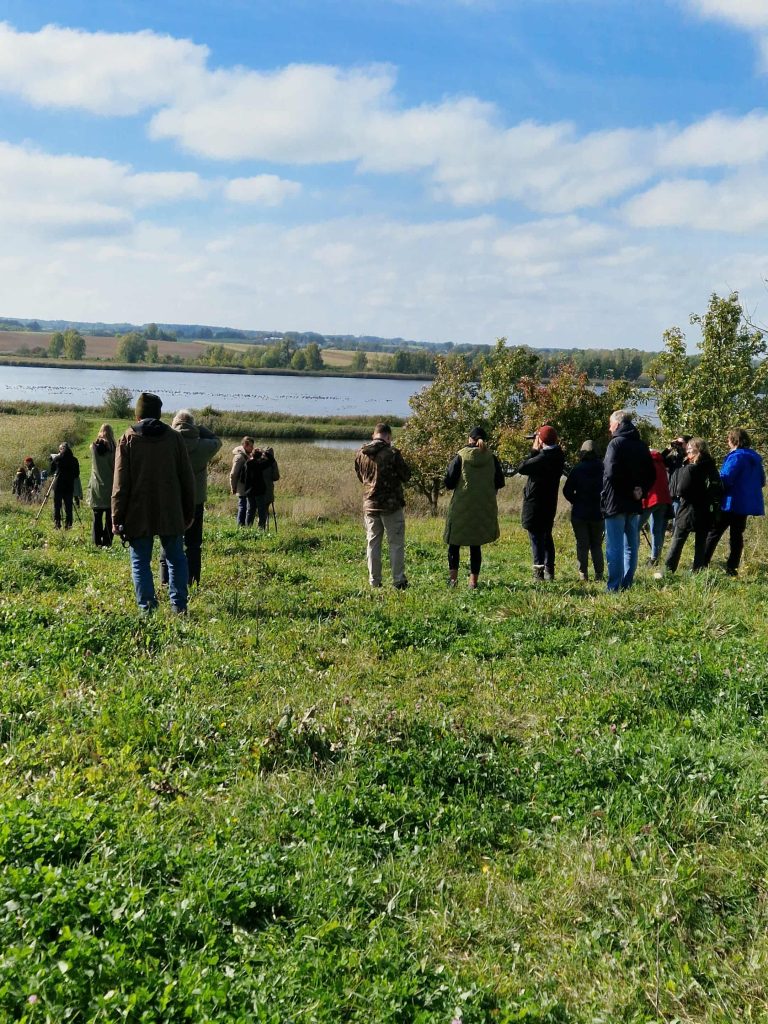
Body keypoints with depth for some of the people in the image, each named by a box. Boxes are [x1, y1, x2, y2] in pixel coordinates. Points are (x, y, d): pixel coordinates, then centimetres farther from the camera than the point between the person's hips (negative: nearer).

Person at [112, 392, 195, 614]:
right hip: (171, 513, 2)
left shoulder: (128, 439, -2)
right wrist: (189, 512, 13)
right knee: (176, 558, 12)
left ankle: (147, 608, 1)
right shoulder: (174, 437, 3)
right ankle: (179, 606, 9)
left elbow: (120, 483, -5)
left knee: (140, 562, 5)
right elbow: (187, 479, 5)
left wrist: (117, 517, -1)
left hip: (138, 515, -2)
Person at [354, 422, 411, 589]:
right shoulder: (392, 453, -14)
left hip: (370, 505, 4)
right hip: (391, 504, -4)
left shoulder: (360, 454, 2)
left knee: (373, 543, 12)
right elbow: (406, 475, -6)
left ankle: (374, 581, 13)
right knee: (396, 543, 4)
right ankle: (399, 580, 3)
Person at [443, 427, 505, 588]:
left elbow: (449, 483, -9)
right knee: (476, 545, 10)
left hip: (461, 506, -2)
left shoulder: (460, 457, -8)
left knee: (454, 542, 10)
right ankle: (473, 580, 8)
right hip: (485, 508, 3)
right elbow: (500, 483, 6)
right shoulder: (491, 458, 0)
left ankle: (453, 576, -1)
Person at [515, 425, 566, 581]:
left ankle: (539, 573, -3)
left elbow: (521, 468, -17)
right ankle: (549, 571, 22)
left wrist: (534, 451, -8)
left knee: (536, 539, -4)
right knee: (547, 537, 17)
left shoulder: (543, 457, -21)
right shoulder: (558, 456, 5)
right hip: (549, 504, 8)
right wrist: (536, 452, 3)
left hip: (535, 504, -8)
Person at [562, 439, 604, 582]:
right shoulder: (603, 469, -5)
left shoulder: (577, 469, -9)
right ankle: (599, 575, 7)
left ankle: (583, 575, 2)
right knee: (597, 545, 12)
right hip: (598, 513, 2)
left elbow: (567, 490, -7)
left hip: (580, 513, -2)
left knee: (582, 545, 5)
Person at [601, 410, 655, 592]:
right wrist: (641, 490, 3)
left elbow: (611, 473, -21)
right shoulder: (641, 445, 12)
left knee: (614, 547, -3)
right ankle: (627, 584, 16)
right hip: (634, 502, 7)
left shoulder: (616, 443, -11)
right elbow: (651, 474, 13)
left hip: (616, 502, -7)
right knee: (631, 546, 12)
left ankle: (614, 587, -3)